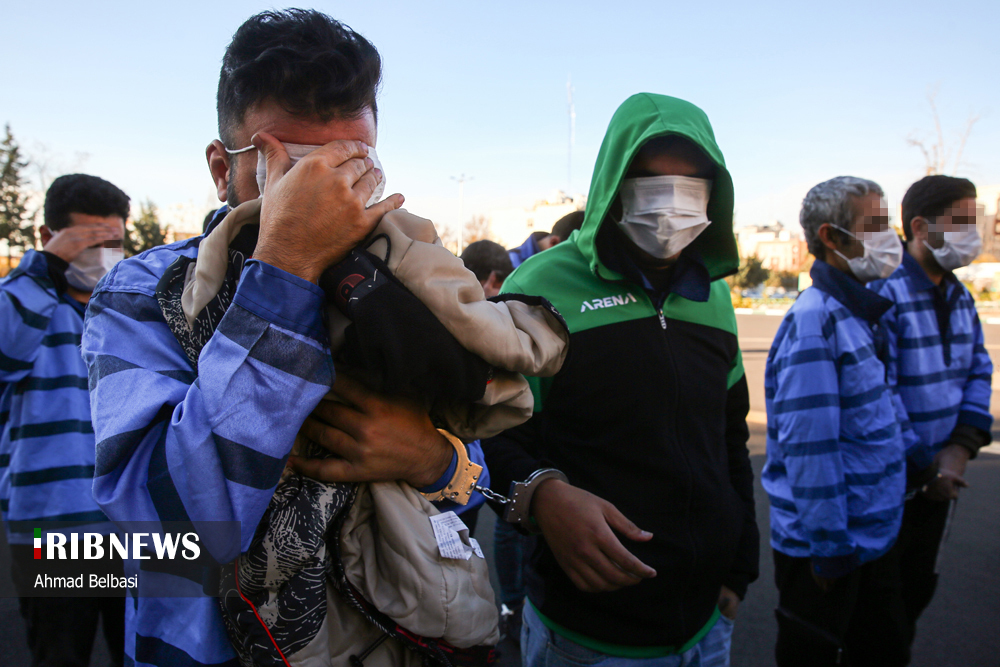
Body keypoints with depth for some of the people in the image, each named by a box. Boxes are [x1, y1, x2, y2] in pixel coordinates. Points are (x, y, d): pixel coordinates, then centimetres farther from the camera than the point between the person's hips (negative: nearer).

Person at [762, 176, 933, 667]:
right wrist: (830, 549, -22)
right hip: (821, 545, -9)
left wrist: (922, 458, 19)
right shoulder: (815, 319, -24)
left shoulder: (863, 312, 6)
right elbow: (808, 446, -26)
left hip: (871, 534, 9)